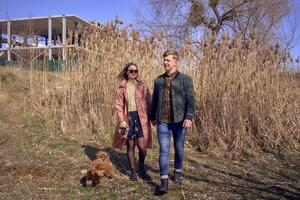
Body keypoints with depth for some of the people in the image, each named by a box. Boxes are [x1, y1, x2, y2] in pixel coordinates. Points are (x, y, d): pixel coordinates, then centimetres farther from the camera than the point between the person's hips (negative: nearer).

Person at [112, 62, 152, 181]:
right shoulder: (122, 88, 4)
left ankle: (141, 167, 24)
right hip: (128, 118, 0)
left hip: (141, 118, 0)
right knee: (130, 146, 7)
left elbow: (149, 102, 3)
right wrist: (121, 121, -8)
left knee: (142, 146, -5)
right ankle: (133, 171, 22)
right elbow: (119, 105, 2)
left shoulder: (142, 86, 4)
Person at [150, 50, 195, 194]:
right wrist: (152, 117, 21)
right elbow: (154, 100, 17)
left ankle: (177, 173, 35)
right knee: (164, 151, -3)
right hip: (163, 122, 2)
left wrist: (189, 117, -20)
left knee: (179, 149, 13)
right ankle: (164, 182, 0)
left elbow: (190, 100, -8)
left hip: (179, 121, -1)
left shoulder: (185, 80, -1)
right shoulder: (159, 80, 9)